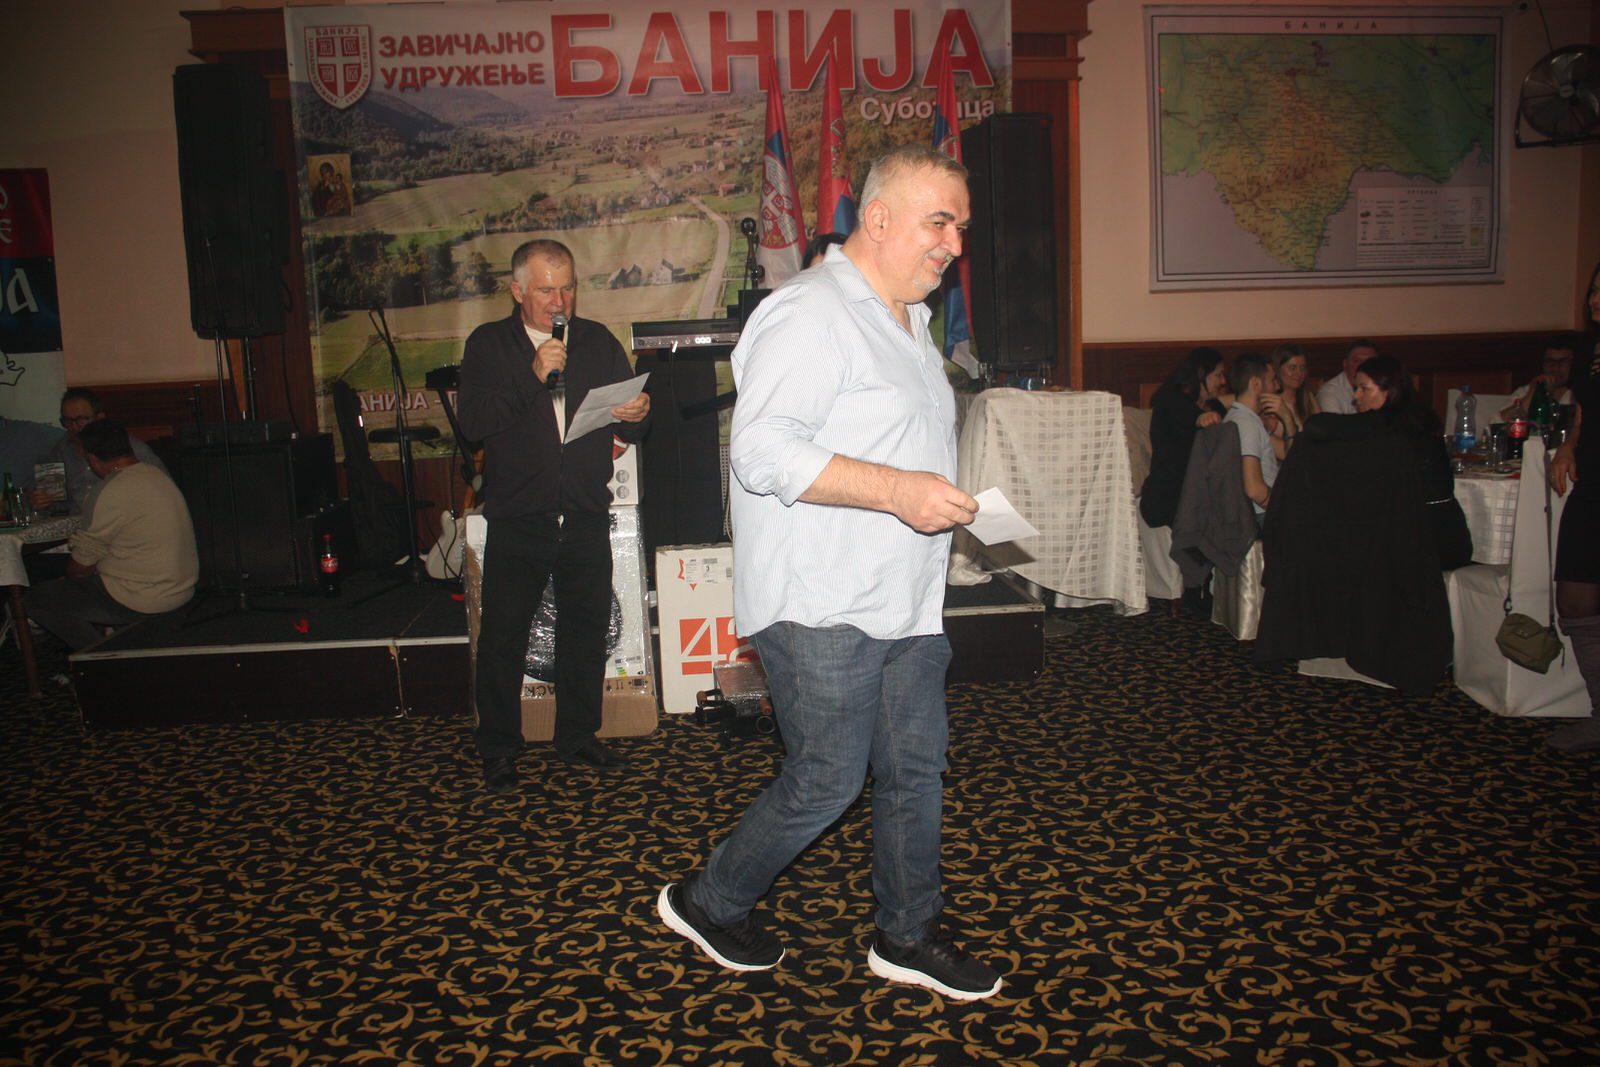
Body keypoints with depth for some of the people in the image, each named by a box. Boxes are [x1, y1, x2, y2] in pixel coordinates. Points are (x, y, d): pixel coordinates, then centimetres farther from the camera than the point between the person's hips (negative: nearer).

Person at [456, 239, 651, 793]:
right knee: (503, 634, 2)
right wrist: (533, 377, -18)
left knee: (587, 627, 10)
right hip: (517, 519, -2)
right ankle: (498, 748, 19)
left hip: (586, 518, 3)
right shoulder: (489, 344, 3)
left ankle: (577, 735, 27)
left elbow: (631, 426, 9)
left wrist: (638, 413, -15)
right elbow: (471, 421, -11)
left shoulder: (598, 341, 11)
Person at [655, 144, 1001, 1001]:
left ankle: (907, 937, 30)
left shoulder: (905, 320, 19)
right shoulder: (810, 312, -14)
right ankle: (710, 904, 23)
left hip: (903, 603, 9)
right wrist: (894, 490, -26)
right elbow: (763, 450, -23)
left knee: (915, 770, 13)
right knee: (827, 780, 0)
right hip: (821, 608, -9)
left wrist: (944, 500, 17)